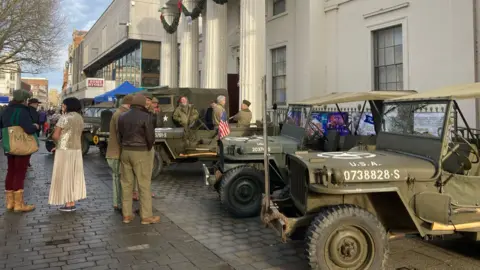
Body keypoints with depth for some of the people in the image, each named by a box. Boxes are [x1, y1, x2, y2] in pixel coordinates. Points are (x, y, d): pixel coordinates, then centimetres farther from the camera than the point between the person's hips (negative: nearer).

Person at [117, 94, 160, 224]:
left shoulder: (122, 117, 7)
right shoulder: (145, 117, -12)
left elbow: (120, 136, 10)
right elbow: (151, 137, -13)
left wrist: (125, 148, 15)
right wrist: (149, 149, 5)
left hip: (125, 152, 6)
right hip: (141, 153, -6)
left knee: (126, 184, 11)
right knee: (144, 185, 1)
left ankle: (127, 215, 17)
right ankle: (146, 216, 5)